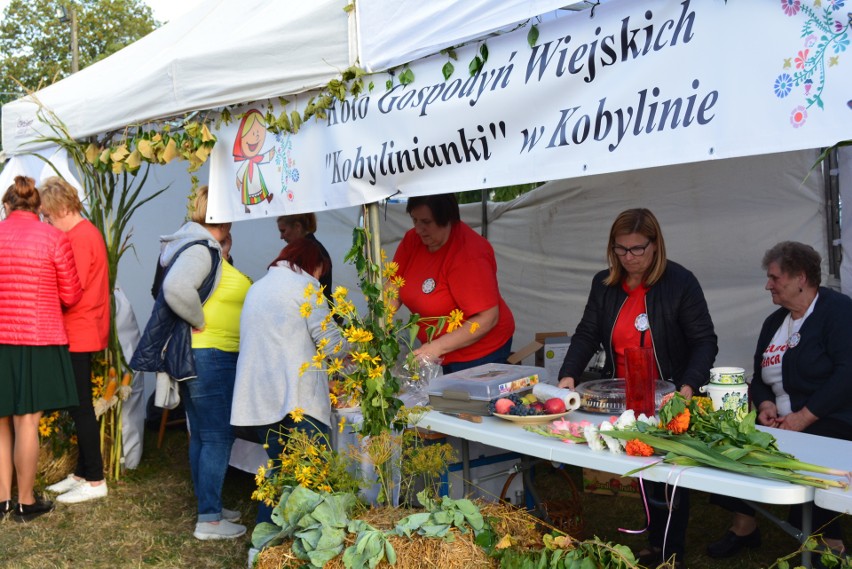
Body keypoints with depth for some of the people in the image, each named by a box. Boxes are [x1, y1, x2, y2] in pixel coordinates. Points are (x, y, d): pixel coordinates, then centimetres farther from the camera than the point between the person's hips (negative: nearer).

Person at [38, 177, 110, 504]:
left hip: (79, 333, -10)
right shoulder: (87, 232, 16)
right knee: (80, 407, 14)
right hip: (83, 332, 10)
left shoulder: (78, 238, -14)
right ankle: (82, 473, 23)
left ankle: (95, 481, 3)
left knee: (81, 408, -4)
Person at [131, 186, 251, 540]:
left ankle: (210, 507, 28)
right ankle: (209, 520, 5)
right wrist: (200, 322, -20)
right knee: (217, 437, -3)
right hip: (209, 358, -10)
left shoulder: (205, 249, 14)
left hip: (199, 357, 10)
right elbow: (176, 288, -33)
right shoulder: (201, 249, -16)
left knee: (202, 436, 16)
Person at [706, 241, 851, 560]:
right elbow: (760, 377, 18)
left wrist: (804, 417, -22)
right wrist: (765, 405, -4)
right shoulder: (774, 322, 16)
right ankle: (743, 526, 7)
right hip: (779, 423, 7)